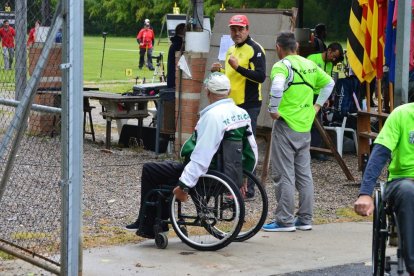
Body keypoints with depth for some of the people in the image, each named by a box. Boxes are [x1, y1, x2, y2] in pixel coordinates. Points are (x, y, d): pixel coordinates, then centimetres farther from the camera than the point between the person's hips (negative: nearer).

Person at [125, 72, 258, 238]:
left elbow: (202, 158, -28)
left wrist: (183, 186, -24)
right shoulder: (242, 113, 2)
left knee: (149, 170, 5)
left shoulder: (213, 116, -24)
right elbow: (252, 151, 10)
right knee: (167, 167, 29)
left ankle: (148, 227, 13)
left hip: (205, 174, -9)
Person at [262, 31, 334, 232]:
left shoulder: (282, 66, -11)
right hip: (305, 127, 7)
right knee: (304, 174, 12)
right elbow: (329, 83, 23)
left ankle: (284, 221, 0)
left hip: (286, 125, -7)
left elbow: (277, 87, -31)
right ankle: (305, 219, 17)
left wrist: (273, 110, -19)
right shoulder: (310, 65, 11)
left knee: (284, 176, -2)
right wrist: (317, 105, 21)